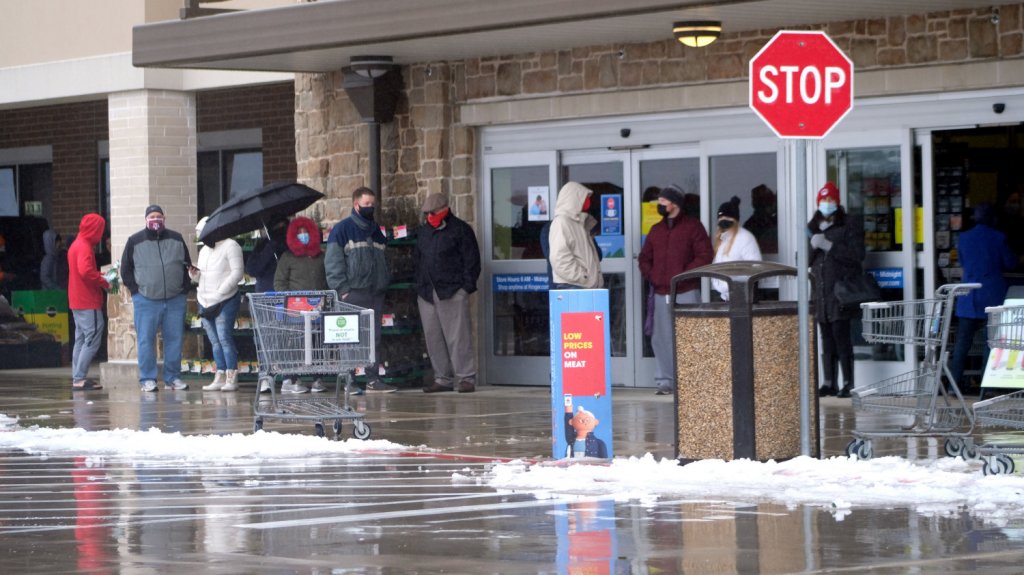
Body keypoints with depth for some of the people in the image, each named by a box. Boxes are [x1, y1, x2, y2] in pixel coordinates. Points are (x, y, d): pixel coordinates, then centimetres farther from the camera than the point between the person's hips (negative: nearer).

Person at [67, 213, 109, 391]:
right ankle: (80, 378, -13)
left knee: (81, 339, 13)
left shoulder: (76, 245, 16)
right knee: (92, 339, -9)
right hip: (88, 302, -10)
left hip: (77, 302, 10)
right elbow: (85, 271, -27)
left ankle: (77, 378, 14)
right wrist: (104, 283, -16)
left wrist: (101, 275, 8)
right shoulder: (85, 247, -15)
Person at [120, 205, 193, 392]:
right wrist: (135, 290, -3)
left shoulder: (176, 239, 11)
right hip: (146, 300, -2)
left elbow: (187, 265, 17)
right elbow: (126, 269, 6)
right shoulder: (135, 241, 4)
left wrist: (185, 287, 7)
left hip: (175, 300, 2)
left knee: (174, 340, 3)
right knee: (146, 340, -5)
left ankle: (173, 378, 11)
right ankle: (148, 379, 0)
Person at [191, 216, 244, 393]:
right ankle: (220, 377, 8)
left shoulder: (230, 246, -5)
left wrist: (220, 292, -18)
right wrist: (195, 275, 2)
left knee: (224, 338, -13)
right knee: (215, 341, 6)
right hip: (205, 302, 8)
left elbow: (237, 272, -12)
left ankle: (231, 378, -12)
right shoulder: (204, 250, 20)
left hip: (225, 301, -8)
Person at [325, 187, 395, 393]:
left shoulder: (376, 231, 18)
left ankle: (373, 380, 10)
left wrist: (385, 282, 11)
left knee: (374, 338, 6)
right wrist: (342, 289, -14)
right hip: (354, 293, -6)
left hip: (376, 294, 6)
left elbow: (384, 260, 25)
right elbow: (333, 262, -8)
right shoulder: (342, 229, -3)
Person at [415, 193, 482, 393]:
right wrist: (418, 286, 15)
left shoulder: (460, 230, 0)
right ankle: (443, 378, 11)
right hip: (427, 293, 7)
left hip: (452, 292, -7)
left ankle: (466, 378, -7)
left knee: (458, 337, -10)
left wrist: (467, 286, -10)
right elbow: (417, 260, 25)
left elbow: (471, 260, -3)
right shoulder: (423, 232, 19)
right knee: (433, 337, 5)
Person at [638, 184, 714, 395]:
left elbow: (704, 256, -6)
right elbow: (644, 257, 23)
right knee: (662, 338, 3)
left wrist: (684, 274, -13)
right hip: (661, 293, 5)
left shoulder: (692, 226, 1)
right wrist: (650, 275, 4)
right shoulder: (656, 230, 18)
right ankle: (665, 381, 7)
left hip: (686, 292, -5)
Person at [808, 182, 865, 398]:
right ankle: (829, 383, 10)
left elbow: (857, 254, -11)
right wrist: (813, 246, -5)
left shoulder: (850, 225, 1)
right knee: (826, 338, 6)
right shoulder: (813, 227, 17)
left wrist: (828, 246, -14)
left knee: (841, 337, -11)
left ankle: (848, 383, -8)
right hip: (821, 292, 6)